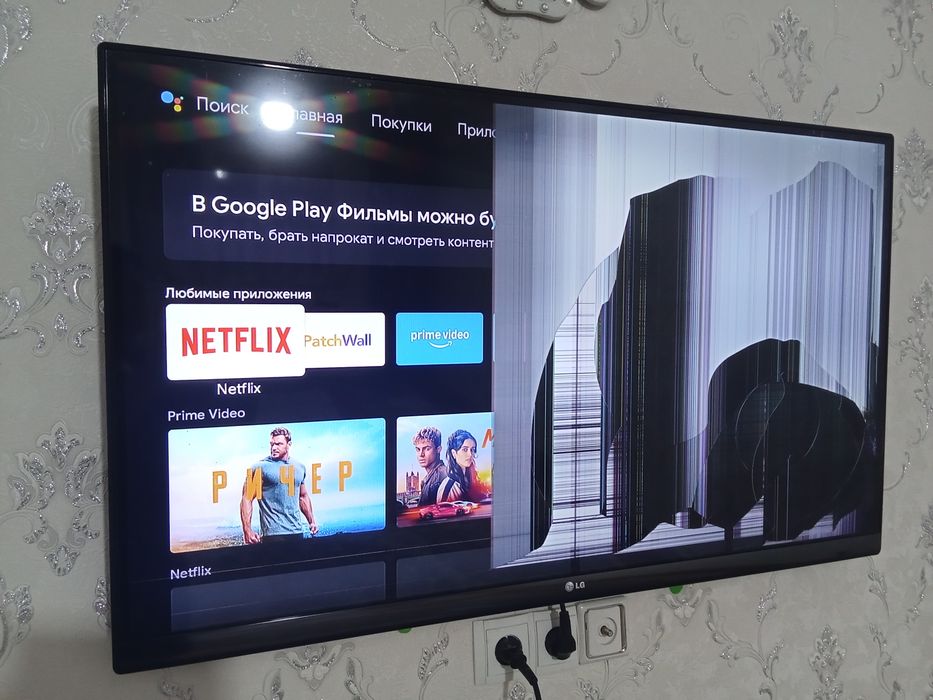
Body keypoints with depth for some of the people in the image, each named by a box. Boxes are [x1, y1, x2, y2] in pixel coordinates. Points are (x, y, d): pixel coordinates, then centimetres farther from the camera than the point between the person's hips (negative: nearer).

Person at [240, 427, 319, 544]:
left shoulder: (300, 467, 11)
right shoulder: (260, 467, -6)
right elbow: (247, 499, -10)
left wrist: (311, 521, 17)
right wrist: (247, 531, -18)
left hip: (297, 531, 5)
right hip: (272, 533, -5)